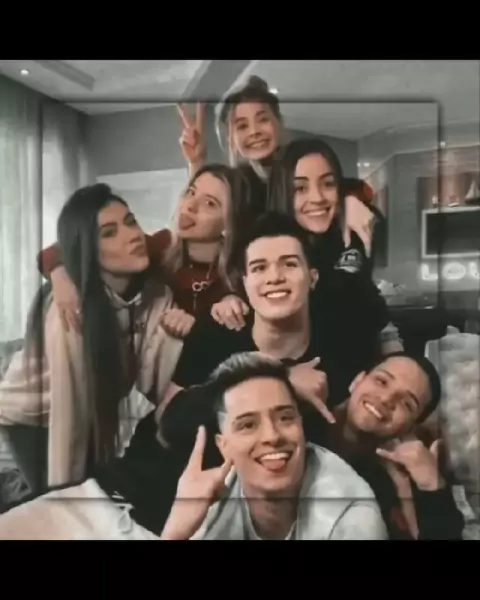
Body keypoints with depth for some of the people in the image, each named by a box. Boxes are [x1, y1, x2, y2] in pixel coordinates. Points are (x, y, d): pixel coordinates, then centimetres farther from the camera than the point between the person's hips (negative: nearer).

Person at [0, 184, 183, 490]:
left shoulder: (156, 294, -16)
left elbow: (154, 384, -18)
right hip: (26, 423, -5)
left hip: (96, 420, 5)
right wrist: (62, 493, -23)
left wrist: (181, 333, -33)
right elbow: (66, 407, -29)